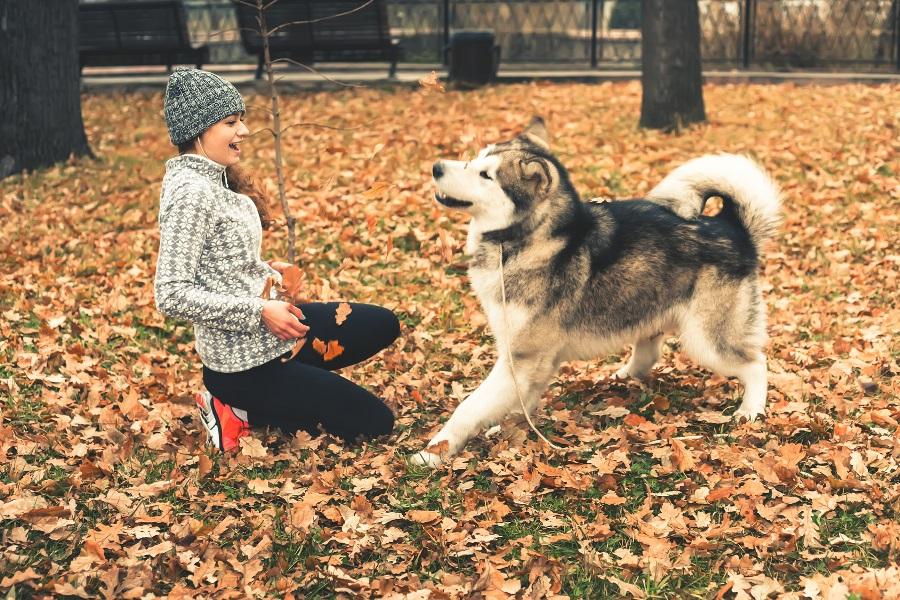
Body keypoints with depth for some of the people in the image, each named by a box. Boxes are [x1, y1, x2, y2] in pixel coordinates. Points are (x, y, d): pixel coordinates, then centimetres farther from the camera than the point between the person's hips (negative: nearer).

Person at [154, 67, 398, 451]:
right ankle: (242, 410, 1)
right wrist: (261, 312, -23)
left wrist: (262, 270, 4)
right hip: (244, 363, -9)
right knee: (375, 422, -3)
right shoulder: (191, 193, -23)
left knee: (383, 325, 17)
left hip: (262, 331, 9)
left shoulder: (212, 178, 6)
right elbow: (171, 295, -27)